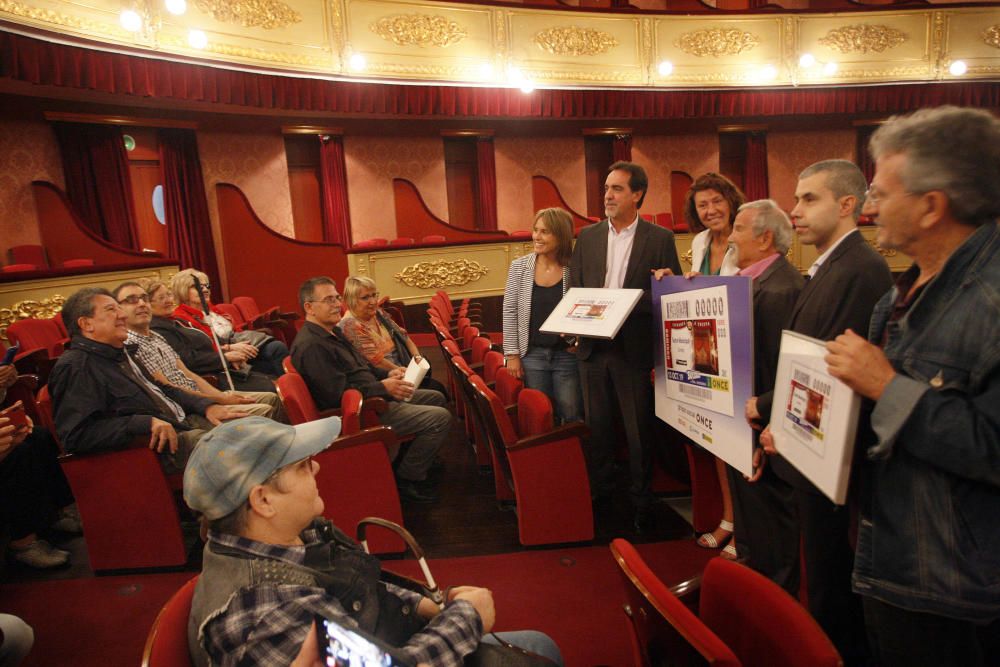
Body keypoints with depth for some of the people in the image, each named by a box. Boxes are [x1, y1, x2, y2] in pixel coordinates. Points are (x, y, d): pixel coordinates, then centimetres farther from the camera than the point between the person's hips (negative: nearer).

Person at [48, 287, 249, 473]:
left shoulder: (120, 354, 19)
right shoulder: (75, 366, -10)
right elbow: (76, 435, -21)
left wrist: (206, 406, 13)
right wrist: (146, 423, -26)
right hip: (157, 445, -10)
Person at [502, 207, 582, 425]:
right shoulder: (519, 266, -3)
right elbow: (509, 312, -1)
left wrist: (579, 341, -11)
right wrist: (512, 354, -3)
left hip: (567, 355, -1)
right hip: (531, 354, 1)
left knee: (572, 416, 8)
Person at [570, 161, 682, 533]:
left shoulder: (660, 238, -1)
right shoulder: (587, 236, 9)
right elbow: (574, 289, 11)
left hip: (634, 348, -3)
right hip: (593, 347, 3)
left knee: (639, 429, 7)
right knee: (596, 426, 14)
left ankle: (641, 502, 23)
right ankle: (599, 493, 31)